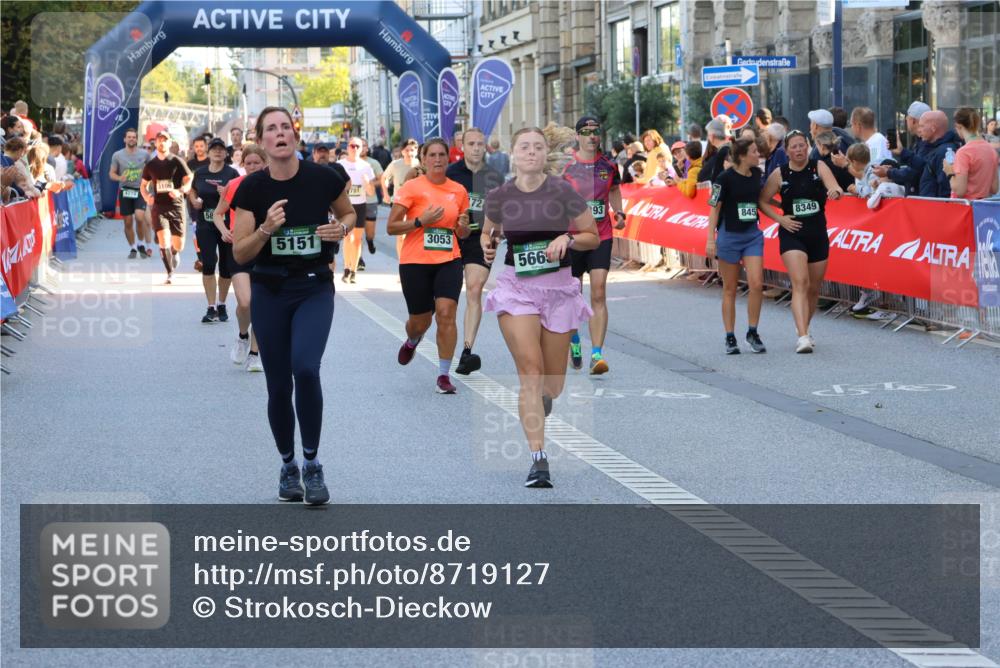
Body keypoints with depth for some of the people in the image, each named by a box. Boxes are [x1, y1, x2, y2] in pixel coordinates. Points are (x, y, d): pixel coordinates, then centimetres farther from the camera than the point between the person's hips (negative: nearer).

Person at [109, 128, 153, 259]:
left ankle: (142, 245, 1)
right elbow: (111, 174, 4)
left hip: (140, 190, -1)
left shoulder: (144, 154, 2)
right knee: (128, 222, 4)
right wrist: (119, 178, -16)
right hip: (125, 191, 1)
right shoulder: (117, 155, 1)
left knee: (139, 217, -19)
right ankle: (132, 248, 19)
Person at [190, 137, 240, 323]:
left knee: (226, 266, 8)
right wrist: (194, 200, 1)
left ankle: (221, 305, 24)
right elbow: (192, 191, 21)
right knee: (208, 264, -8)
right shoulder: (200, 173, 5)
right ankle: (211, 308, -6)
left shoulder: (232, 173, -3)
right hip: (205, 226, 1)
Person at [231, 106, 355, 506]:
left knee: (306, 368, -23)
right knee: (278, 385, 5)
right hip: (269, 292, 2)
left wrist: (342, 227, -9)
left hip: (315, 289, -2)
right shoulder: (251, 189, -6)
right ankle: (288, 466, 26)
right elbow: (240, 254, -5)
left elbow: (348, 213, 14)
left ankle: (312, 465, -7)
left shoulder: (323, 179, -8)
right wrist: (265, 229, -23)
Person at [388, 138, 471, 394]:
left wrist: (463, 227, -4)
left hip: (449, 261, 2)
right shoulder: (412, 188, -4)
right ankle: (412, 342, 47)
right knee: (420, 320, 8)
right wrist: (421, 221, -18)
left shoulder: (459, 191, 7)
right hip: (415, 262, -2)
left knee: (446, 313, -15)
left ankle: (444, 374, -7)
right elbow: (392, 227, -6)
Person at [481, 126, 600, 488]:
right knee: (530, 371, -14)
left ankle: (541, 400, 49)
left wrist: (568, 239, -16)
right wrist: (486, 245, -4)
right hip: (515, 285, 0)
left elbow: (593, 236, 3)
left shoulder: (563, 192, -6)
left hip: (558, 285, 1)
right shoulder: (499, 196, -2)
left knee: (553, 383, 10)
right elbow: (488, 232, 18)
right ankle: (539, 459, -15)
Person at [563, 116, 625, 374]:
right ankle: (574, 340, 40)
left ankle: (597, 354, -15)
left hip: (601, 237, 1)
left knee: (598, 294, -11)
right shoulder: (564, 165, -4)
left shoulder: (608, 165, 5)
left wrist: (619, 213, 6)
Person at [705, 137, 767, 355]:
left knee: (757, 284, -9)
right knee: (730, 289, 4)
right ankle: (730, 338, 11)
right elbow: (714, 208, -8)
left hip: (753, 235, 4)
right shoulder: (726, 178, -11)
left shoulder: (757, 174, 5)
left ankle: (753, 332, 6)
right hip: (729, 236, -4)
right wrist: (711, 239, -12)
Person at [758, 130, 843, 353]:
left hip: (818, 234, 2)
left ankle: (805, 328, 36)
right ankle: (803, 337, -26)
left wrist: (835, 191, -41)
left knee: (814, 288, 13)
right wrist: (780, 219, -6)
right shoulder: (779, 175, -2)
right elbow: (762, 201, 7)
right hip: (792, 234, -2)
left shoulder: (819, 167, -3)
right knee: (800, 283, -18)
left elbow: (835, 189, -18)